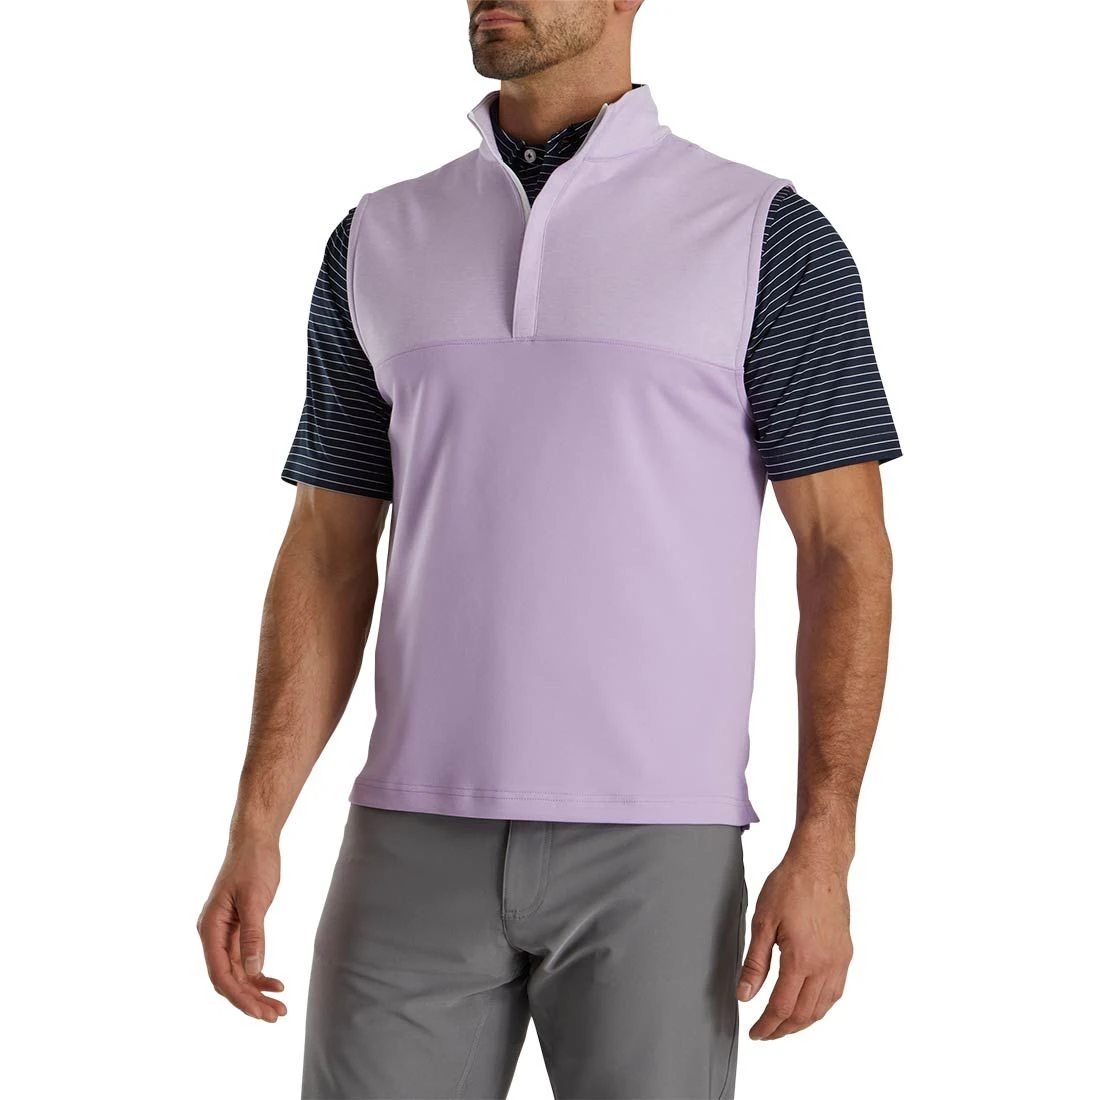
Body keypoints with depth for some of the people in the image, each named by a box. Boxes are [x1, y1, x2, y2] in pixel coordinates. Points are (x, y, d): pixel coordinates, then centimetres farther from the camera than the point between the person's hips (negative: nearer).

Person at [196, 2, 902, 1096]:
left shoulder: (770, 236, 0)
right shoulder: (378, 244, 10)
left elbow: (845, 553, -3)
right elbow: (328, 557, 10)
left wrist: (821, 853, -12)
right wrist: (254, 829, 0)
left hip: (656, 846, -2)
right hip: (415, 839, 3)